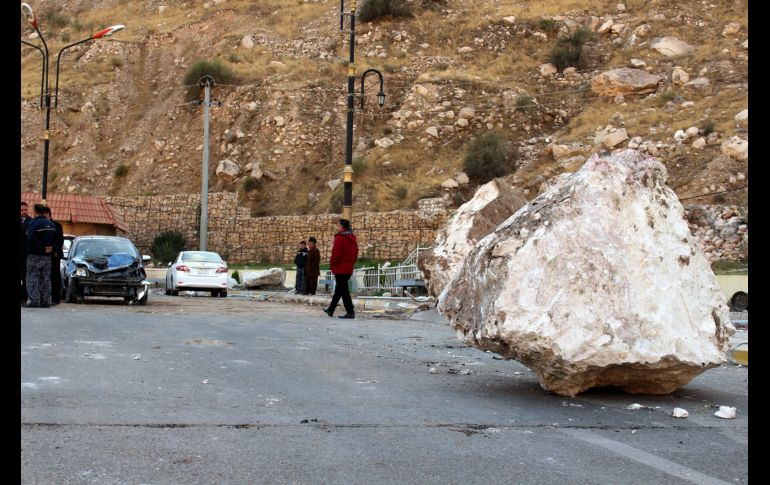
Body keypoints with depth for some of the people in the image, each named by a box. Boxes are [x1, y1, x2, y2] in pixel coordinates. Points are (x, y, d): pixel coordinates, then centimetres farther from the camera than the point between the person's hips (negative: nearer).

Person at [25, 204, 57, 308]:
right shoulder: (52, 225, 9)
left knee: (32, 278, -1)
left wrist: (43, 248, -15)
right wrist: (49, 248, 4)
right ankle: (46, 301, 8)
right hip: (47, 256, 6)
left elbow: (31, 239, -23)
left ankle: (34, 300, -8)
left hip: (34, 255, -6)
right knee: (45, 278, 9)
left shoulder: (33, 223, -13)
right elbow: (55, 239, 12)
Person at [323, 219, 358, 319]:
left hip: (340, 268, -8)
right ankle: (331, 309, 27)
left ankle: (350, 312, -11)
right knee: (339, 289, 16)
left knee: (343, 290, -6)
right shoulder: (352, 239, 10)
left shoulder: (339, 238, -15)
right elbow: (355, 253, 14)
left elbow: (336, 253, -20)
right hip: (349, 268, 9)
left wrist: (332, 263, -5)